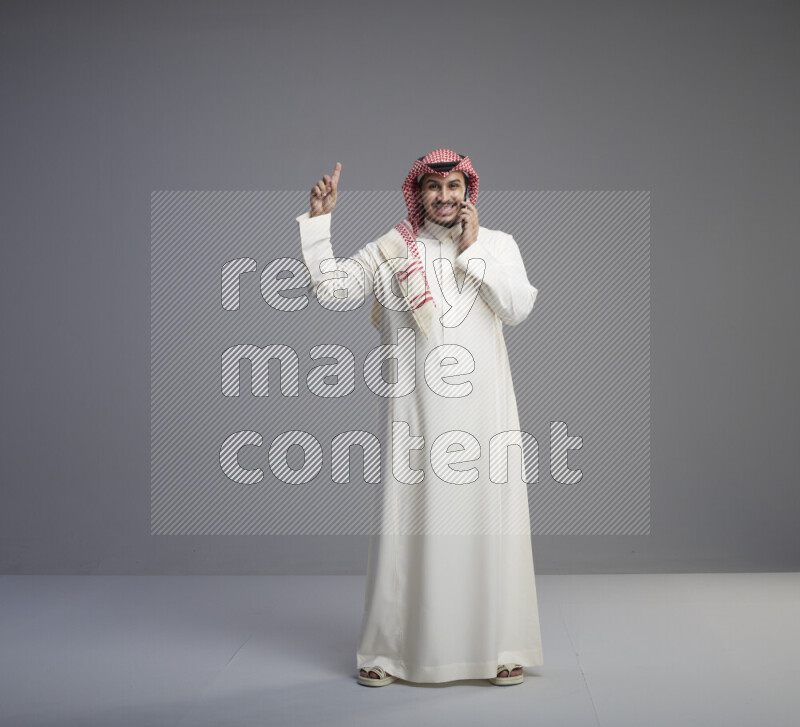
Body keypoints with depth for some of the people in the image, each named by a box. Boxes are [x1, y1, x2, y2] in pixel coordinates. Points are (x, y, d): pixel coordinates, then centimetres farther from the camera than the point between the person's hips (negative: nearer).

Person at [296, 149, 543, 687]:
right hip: (417, 412, -1)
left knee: (490, 520, 2)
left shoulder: (498, 245, 8)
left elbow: (519, 309, -6)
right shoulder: (390, 251, 5)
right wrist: (319, 220, -9)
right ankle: (389, 651, 12)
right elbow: (331, 289, -3)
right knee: (409, 521, 1)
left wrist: (474, 250, -8)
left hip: (483, 409, 1)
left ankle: (501, 647, 14)